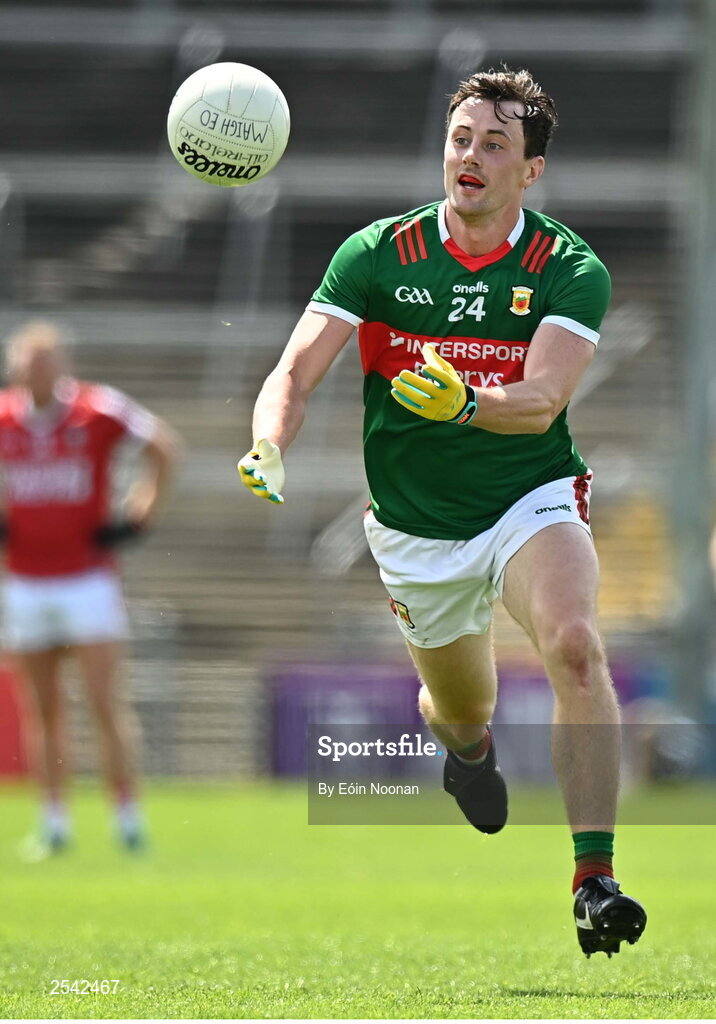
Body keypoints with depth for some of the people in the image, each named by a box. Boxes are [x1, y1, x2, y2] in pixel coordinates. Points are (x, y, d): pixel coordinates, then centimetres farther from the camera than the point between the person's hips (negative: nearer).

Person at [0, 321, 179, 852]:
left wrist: (139, 515, -2)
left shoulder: (101, 409, -7)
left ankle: (129, 819, -2)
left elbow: (163, 445, 3)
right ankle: (54, 823, 13)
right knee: (46, 710, 6)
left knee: (107, 705, -7)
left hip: (89, 582, -3)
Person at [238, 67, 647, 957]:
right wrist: (271, 447, -35)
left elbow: (542, 401, -23)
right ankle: (466, 747, 57)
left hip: (532, 501, -2)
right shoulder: (378, 255, -7)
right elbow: (297, 369, -14)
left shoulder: (571, 270, -10)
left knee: (574, 645, -30)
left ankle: (595, 881, -32)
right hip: (415, 529, 2)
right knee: (462, 711, 14)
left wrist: (466, 402, -44)